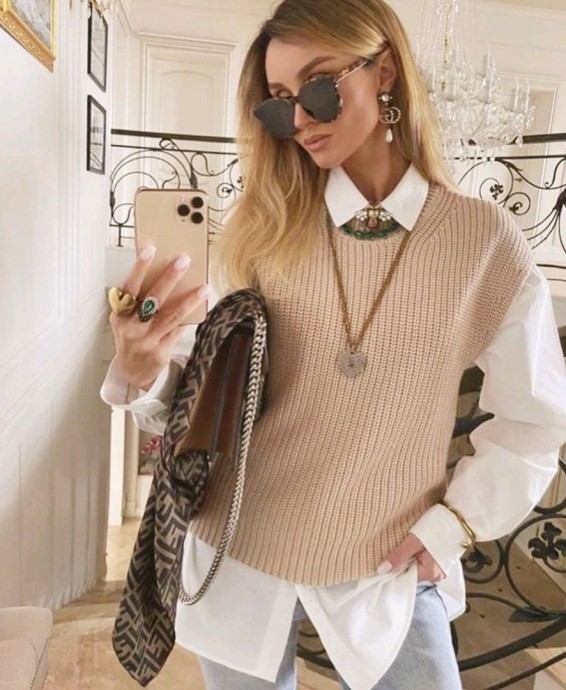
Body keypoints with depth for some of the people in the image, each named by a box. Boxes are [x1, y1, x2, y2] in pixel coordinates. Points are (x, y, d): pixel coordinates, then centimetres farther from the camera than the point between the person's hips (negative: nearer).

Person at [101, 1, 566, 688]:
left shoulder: (485, 240, -9)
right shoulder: (264, 230, -5)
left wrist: (454, 522, -6)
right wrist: (148, 374, -23)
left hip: (388, 572, -1)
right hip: (238, 555, 2)